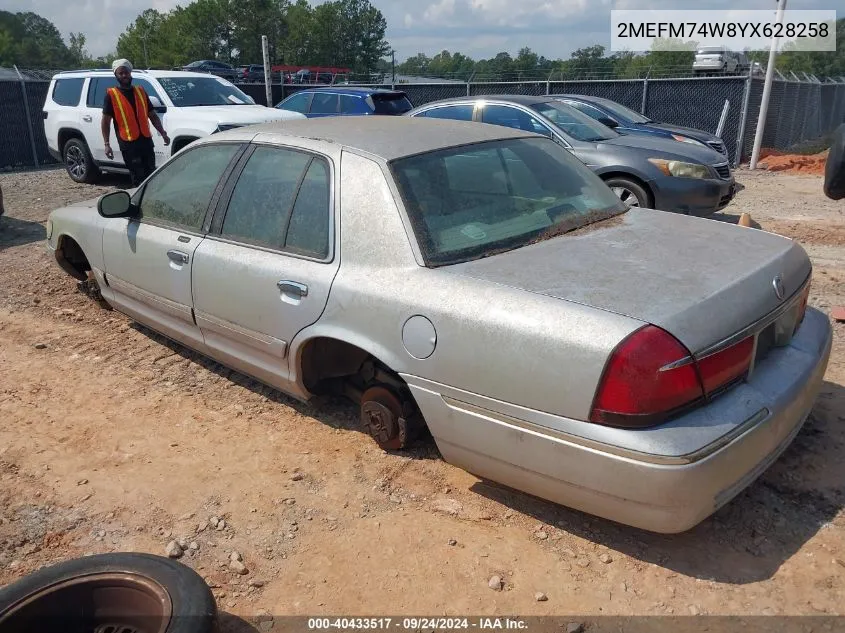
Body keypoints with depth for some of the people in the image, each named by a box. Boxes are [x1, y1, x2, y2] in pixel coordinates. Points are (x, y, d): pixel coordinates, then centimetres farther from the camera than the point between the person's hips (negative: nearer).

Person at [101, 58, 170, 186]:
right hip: (128, 143, -4)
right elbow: (105, 121, 0)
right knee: (138, 178, -3)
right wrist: (106, 144, -9)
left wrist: (163, 133, 7)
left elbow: (153, 116, 18)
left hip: (146, 141, 4)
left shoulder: (141, 91, 14)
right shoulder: (111, 95, 1)